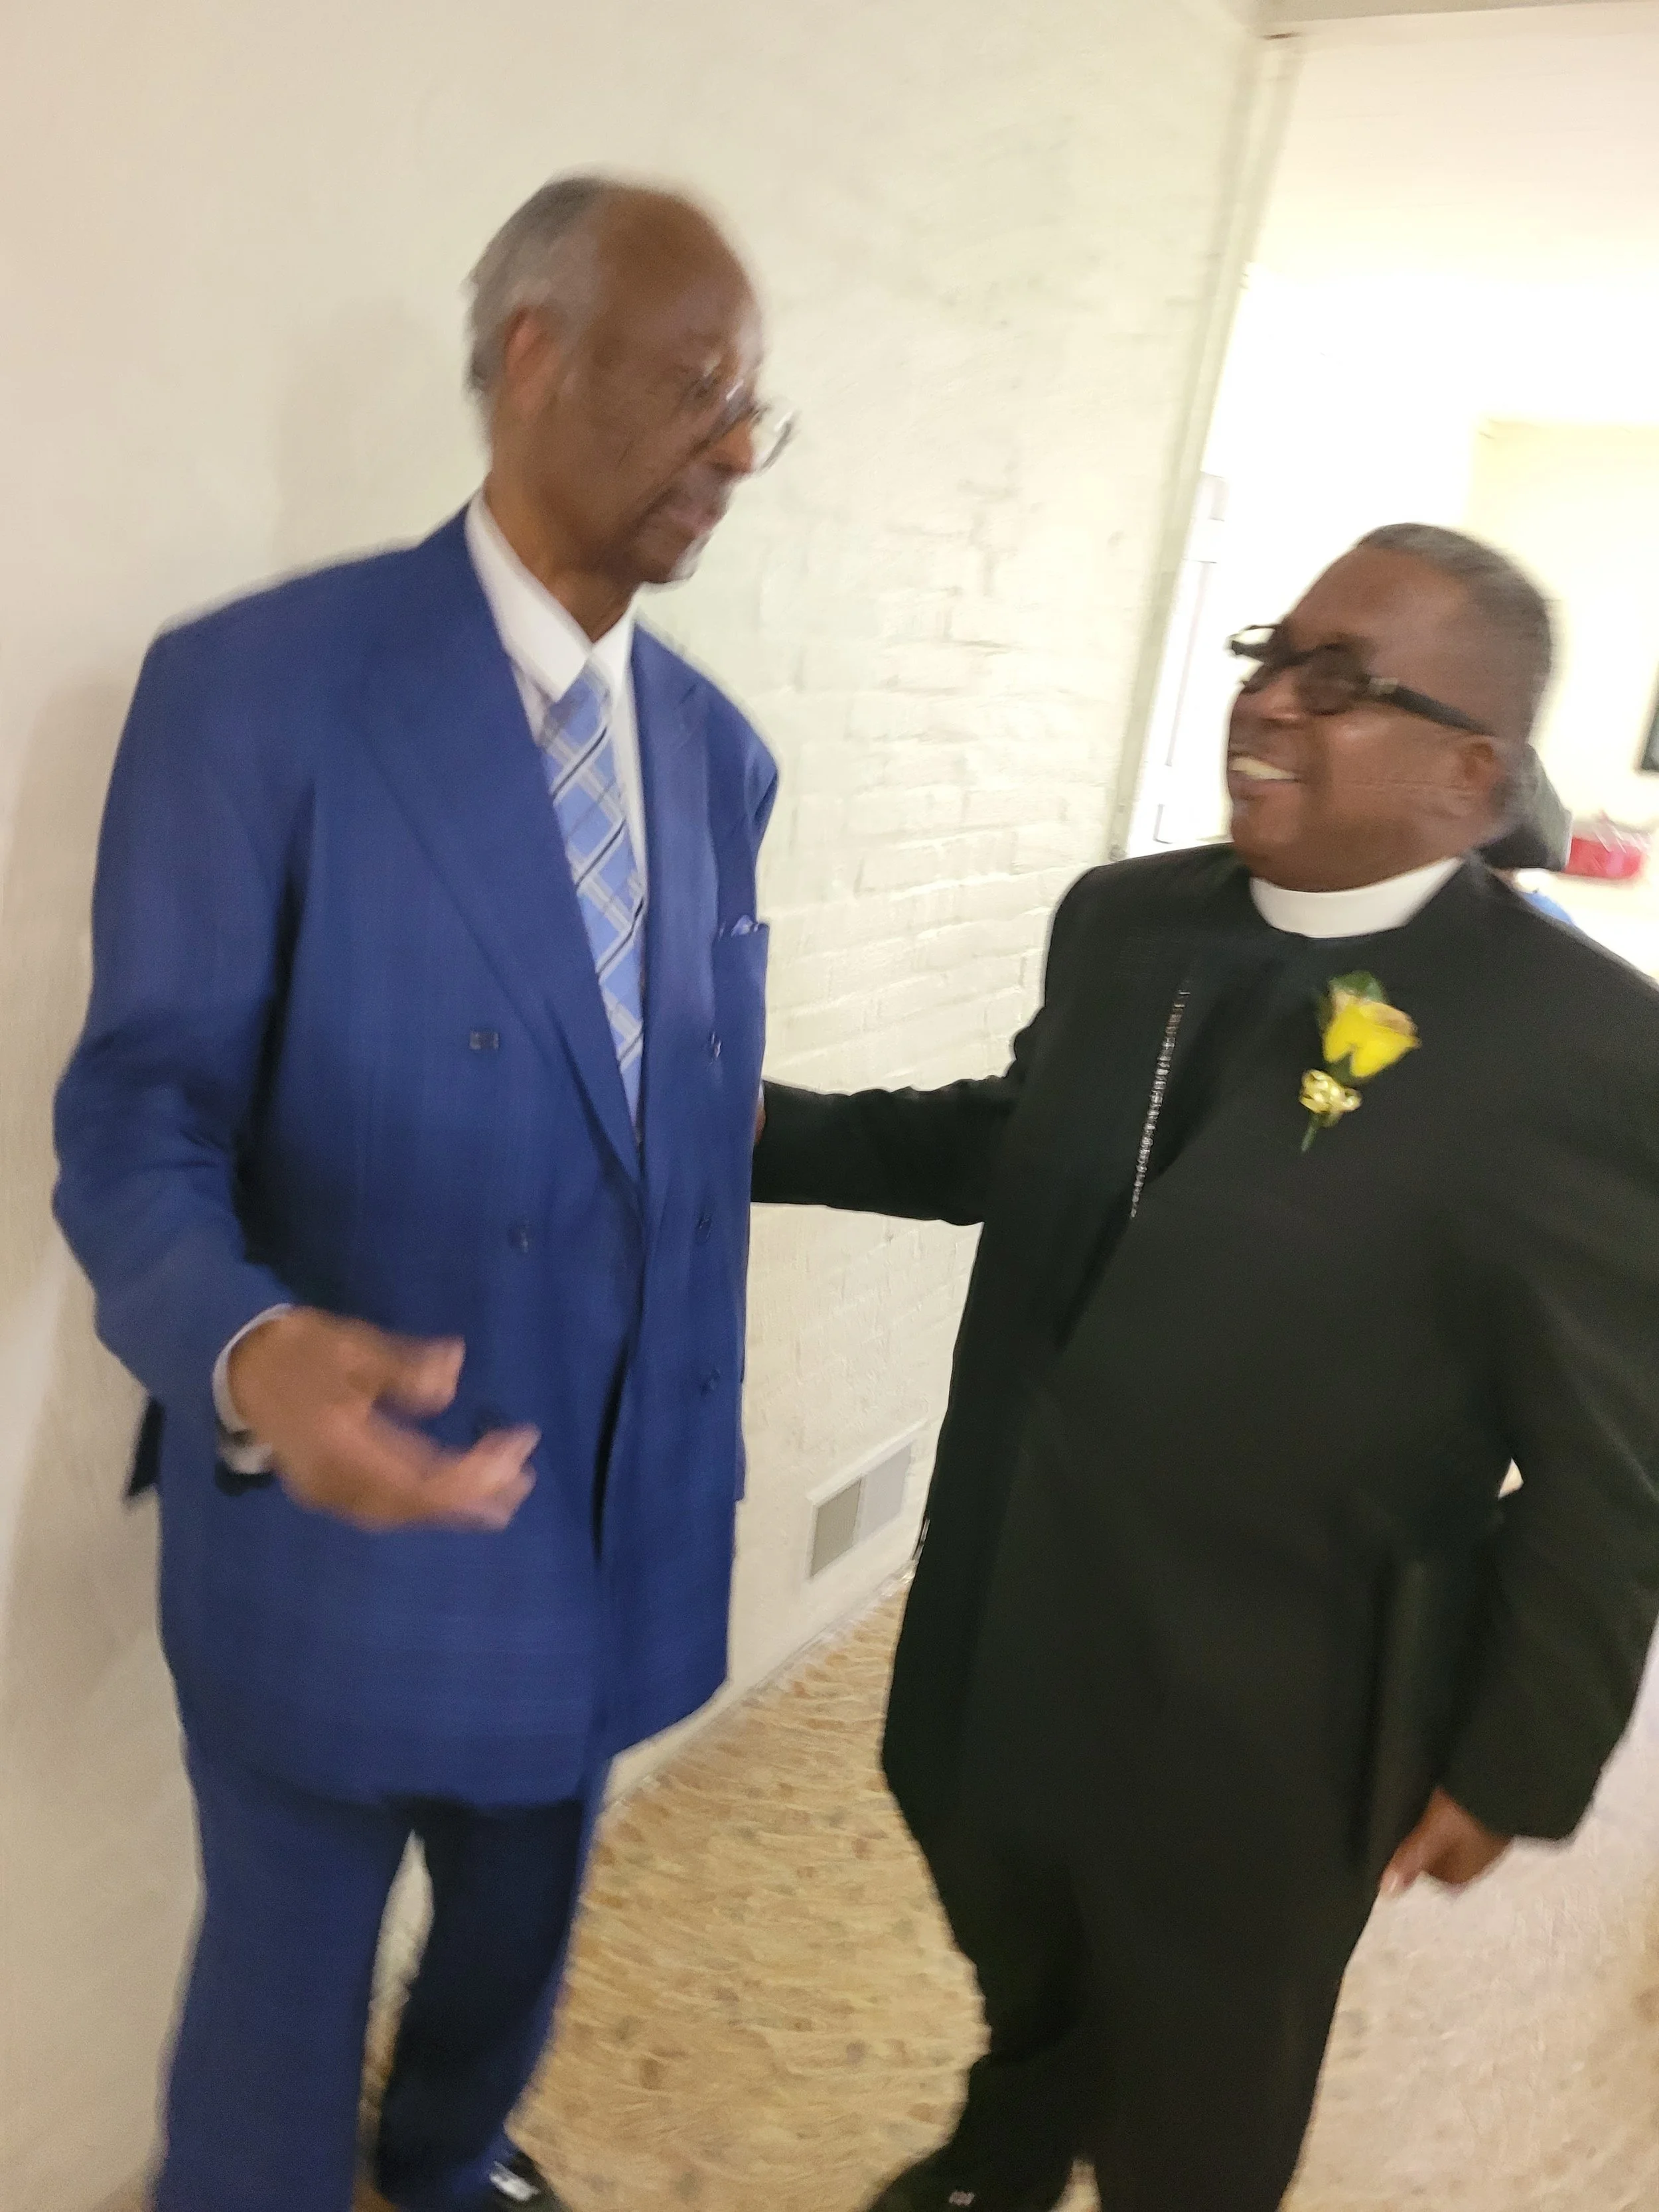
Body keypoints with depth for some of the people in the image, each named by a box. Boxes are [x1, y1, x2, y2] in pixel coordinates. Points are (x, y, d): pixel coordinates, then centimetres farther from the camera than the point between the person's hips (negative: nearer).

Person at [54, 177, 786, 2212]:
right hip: (335, 1530, -5)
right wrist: (249, 1354, -37)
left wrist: (687, 1491, 11)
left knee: (518, 1942, 29)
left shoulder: (718, 752, 3)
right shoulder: (255, 686, -16)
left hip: (601, 1533, 6)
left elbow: (695, 1146, 8)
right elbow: (140, 1118, -16)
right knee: (282, 1994, 18)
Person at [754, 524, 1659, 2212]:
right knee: (1023, 1985, 34)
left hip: (1258, 1731, -5)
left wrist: (1518, 1762, -8)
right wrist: (760, 1128, 3)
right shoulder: (1123, 920, -3)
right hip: (1010, 1648, 6)